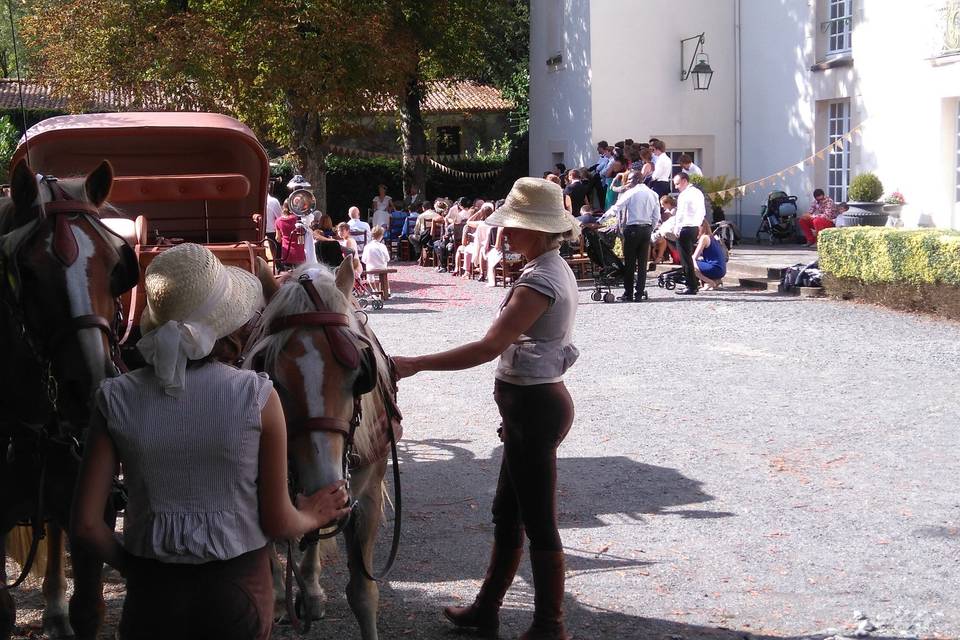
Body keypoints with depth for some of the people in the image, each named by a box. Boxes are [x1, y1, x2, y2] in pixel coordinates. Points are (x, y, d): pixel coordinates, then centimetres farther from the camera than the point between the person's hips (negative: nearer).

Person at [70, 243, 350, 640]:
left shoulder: (116, 399, -9)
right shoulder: (257, 396, -13)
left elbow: (86, 525, -9)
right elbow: (278, 523, -7)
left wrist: (129, 566, 9)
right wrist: (311, 517, 14)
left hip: (152, 592, 1)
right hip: (238, 590, 0)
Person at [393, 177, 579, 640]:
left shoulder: (539, 280, -21)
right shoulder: (556, 270, 10)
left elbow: (490, 347, -28)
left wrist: (415, 364, -27)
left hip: (532, 408, -10)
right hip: (537, 399, 10)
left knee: (538, 522, 0)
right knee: (506, 513, 19)